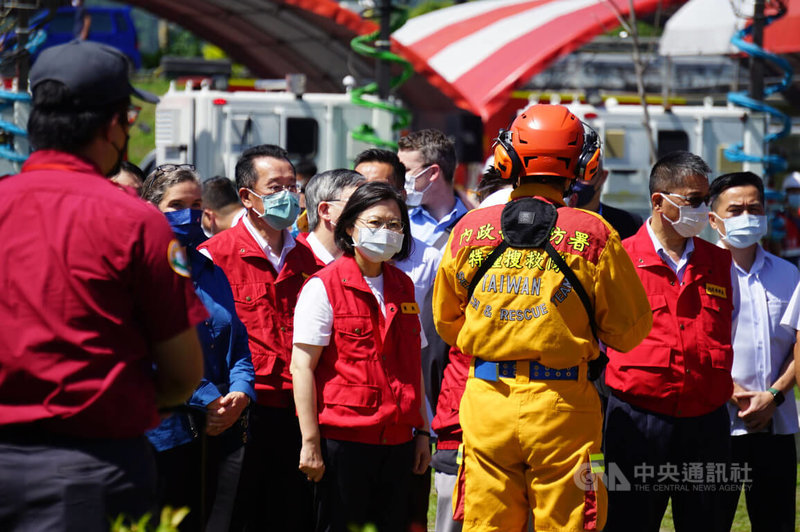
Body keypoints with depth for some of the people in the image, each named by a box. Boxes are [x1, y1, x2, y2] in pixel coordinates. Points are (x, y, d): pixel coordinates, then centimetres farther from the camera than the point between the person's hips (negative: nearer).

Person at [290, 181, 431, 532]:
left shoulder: (403, 287, 14)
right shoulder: (323, 287, -6)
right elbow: (302, 366, -9)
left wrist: (422, 430, 14)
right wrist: (310, 443, -14)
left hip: (397, 440, 6)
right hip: (343, 438, -6)